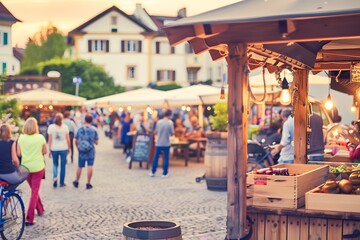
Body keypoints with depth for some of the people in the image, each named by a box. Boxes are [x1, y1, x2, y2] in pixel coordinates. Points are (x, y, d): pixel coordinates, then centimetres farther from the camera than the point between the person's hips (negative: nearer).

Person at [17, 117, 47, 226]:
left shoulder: (21, 138, -6)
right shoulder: (40, 137, -10)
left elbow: (18, 153, -3)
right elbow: (45, 151, 0)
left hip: (26, 167, 2)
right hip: (38, 167, -2)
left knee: (34, 189, 22)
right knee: (35, 192, 2)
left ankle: (40, 210, 37)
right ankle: (29, 219, -4)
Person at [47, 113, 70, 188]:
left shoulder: (51, 127, -3)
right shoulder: (65, 127, -3)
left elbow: (50, 139, -3)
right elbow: (68, 139, -1)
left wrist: (49, 150, 3)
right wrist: (69, 148, 11)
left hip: (54, 149, 1)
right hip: (63, 148, -1)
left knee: (55, 164, 18)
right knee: (63, 165, 9)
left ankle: (55, 178, -5)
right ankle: (62, 183, 13)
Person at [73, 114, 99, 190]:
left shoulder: (80, 129, -4)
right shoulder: (94, 129, -7)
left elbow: (76, 141, 2)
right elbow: (96, 142, -4)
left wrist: (78, 147, 19)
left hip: (81, 151, 2)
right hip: (91, 151, -2)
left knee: (80, 167, 13)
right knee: (90, 167, 2)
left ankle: (76, 182, 28)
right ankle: (88, 184, 3)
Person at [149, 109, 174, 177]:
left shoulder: (159, 122, -2)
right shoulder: (170, 123, -10)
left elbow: (155, 132, 5)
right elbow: (172, 133, -7)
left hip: (158, 143, 2)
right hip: (166, 144, -2)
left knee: (156, 157, 11)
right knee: (166, 158, 7)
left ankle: (153, 172, 15)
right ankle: (165, 173, 11)